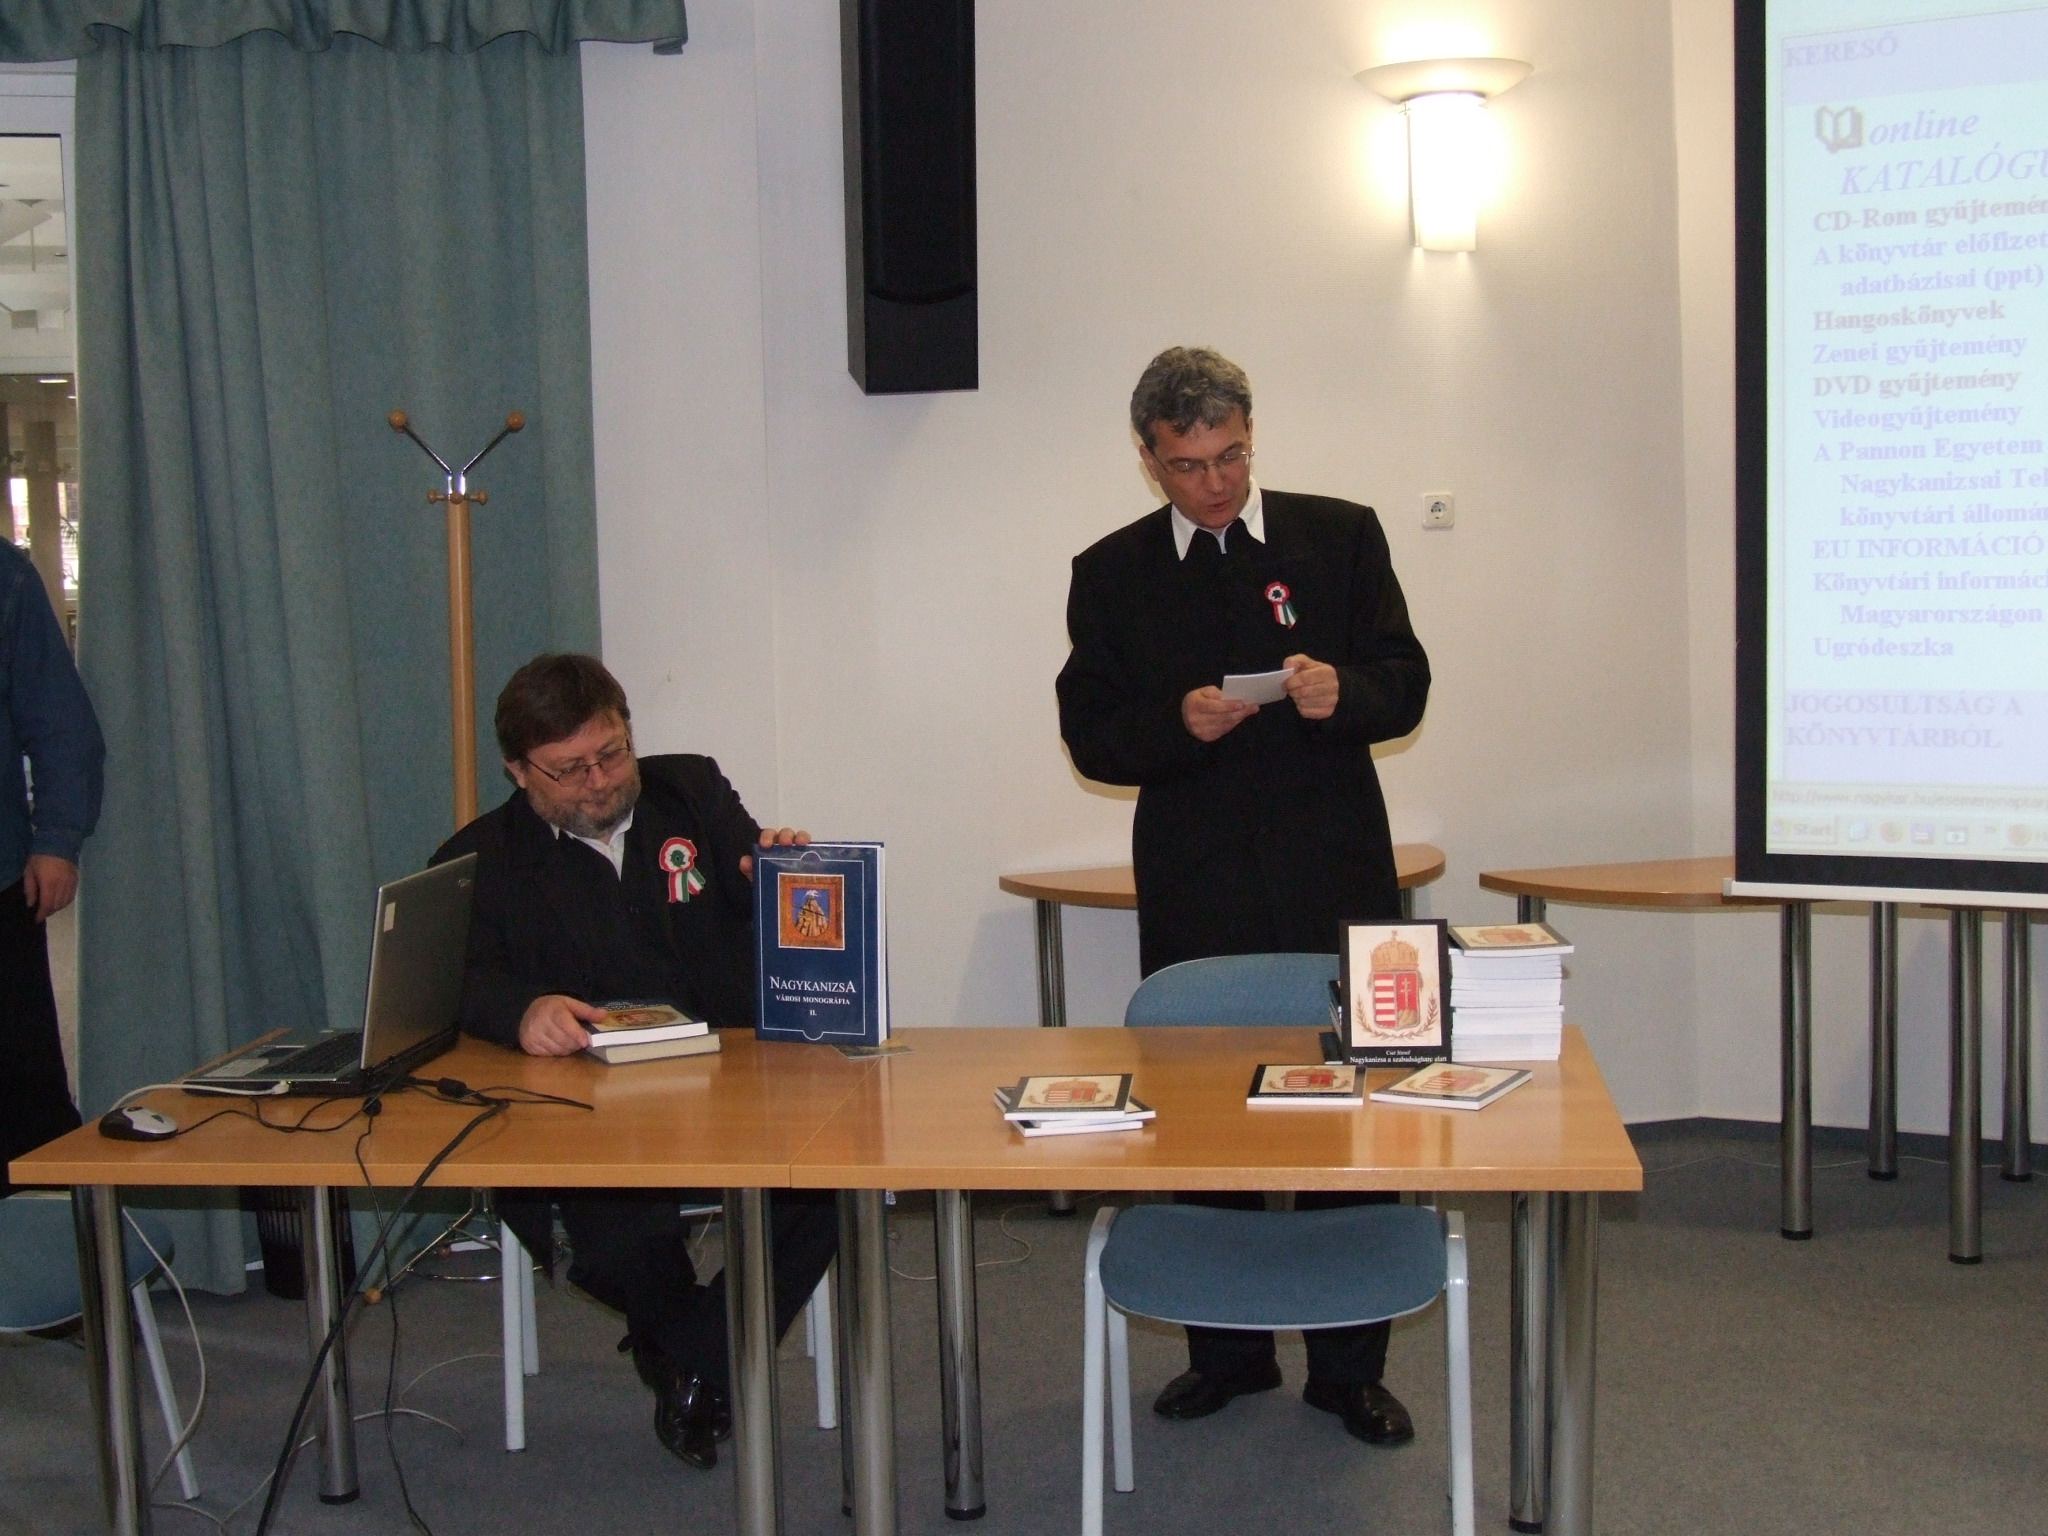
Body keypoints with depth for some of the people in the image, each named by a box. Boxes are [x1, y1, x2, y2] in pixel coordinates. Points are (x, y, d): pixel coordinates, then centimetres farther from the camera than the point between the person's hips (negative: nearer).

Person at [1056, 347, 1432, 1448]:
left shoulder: (1341, 536, 5)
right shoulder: (1112, 574, 7)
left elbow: (1405, 688, 3)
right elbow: (1090, 737, 4)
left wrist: (1342, 691, -19)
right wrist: (1178, 724, -16)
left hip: (1333, 882, -1)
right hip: (1194, 893, 1)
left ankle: (1349, 1366, 17)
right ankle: (1227, 1348, 24)